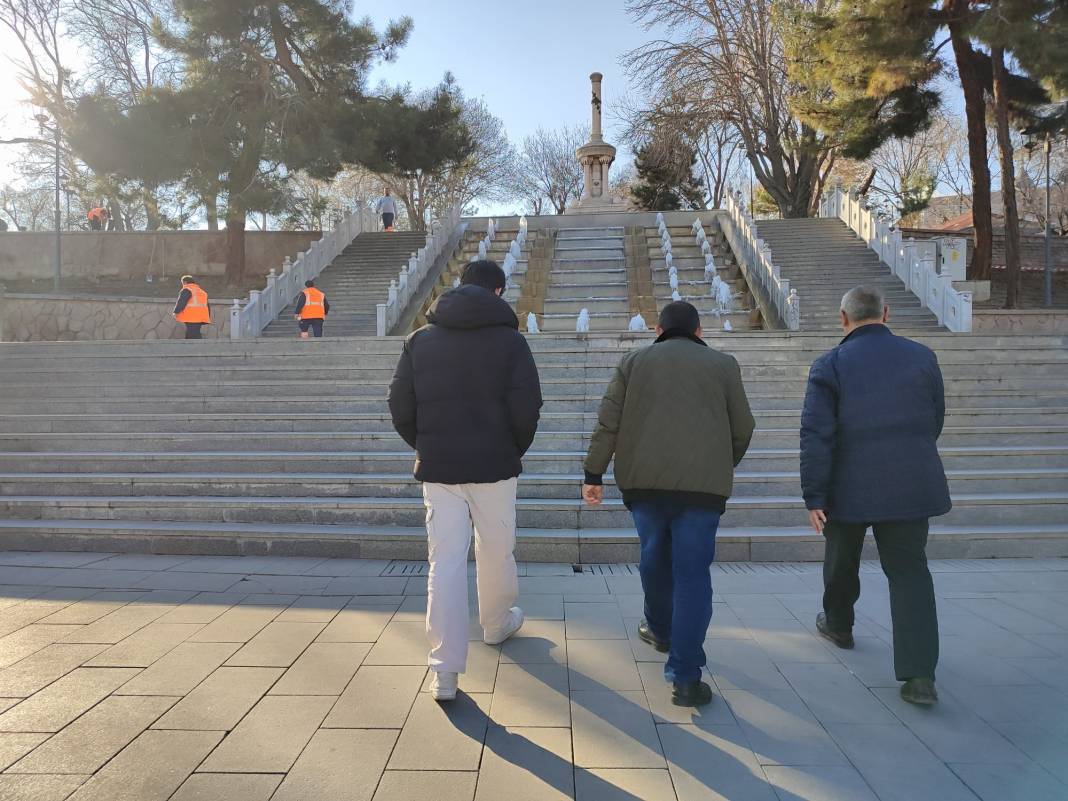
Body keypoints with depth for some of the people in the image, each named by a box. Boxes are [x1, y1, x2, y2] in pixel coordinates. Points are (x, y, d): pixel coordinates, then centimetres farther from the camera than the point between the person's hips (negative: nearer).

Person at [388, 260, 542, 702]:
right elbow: (526, 408, -9)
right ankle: (497, 624, 41)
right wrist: (515, 449, 8)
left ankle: (445, 672, 2)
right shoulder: (509, 339, -3)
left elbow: (400, 408, 3)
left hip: (438, 468, 2)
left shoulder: (421, 339, 5)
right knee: (496, 553, 18)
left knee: (445, 561, 3)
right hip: (494, 466, -1)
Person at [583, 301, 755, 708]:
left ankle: (660, 628, 42)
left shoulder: (635, 361, 10)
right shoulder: (723, 364, 10)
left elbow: (608, 422, 3)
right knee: (692, 572, -1)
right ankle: (685, 676, -3)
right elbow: (743, 428, 12)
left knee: (654, 557, 21)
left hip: (644, 480, 2)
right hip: (703, 483, -1)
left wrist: (594, 474, 7)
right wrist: (725, 466, 29)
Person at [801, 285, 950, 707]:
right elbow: (935, 421, 12)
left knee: (841, 561, 20)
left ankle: (838, 624, 43)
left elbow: (816, 436, -13)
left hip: (851, 489, -2)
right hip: (912, 486, 2)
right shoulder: (922, 357, 3)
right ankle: (919, 673, -4)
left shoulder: (830, 365, -8)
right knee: (909, 570, 5)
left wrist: (814, 497, -10)